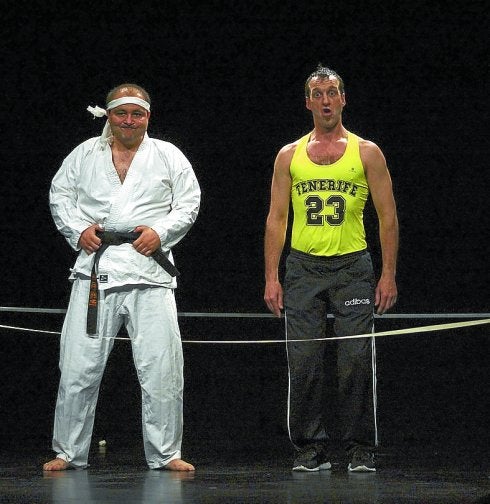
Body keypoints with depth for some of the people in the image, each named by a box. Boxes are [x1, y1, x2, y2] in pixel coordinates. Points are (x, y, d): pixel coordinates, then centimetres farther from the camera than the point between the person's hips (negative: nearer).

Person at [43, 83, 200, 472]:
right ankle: (68, 452, 7)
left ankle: (165, 453, 5)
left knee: (161, 367, -4)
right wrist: (78, 230, -1)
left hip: (149, 271, -1)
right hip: (95, 268, 1)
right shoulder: (85, 154, 14)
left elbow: (189, 203, 9)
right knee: (79, 366, -2)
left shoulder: (168, 156, 11)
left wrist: (161, 232, -7)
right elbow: (60, 194, 16)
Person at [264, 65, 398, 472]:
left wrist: (389, 275, -4)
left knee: (357, 360, -6)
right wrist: (271, 278, 1)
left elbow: (388, 217, 4)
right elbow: (276, 219, 9)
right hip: (303, 267, 2)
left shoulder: (366, 152, 5)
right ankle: (311, 447, 6)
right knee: (304, 362, -2)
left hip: (352, 267, -2)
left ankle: (361, 449, 3)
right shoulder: (289, 156, 10)